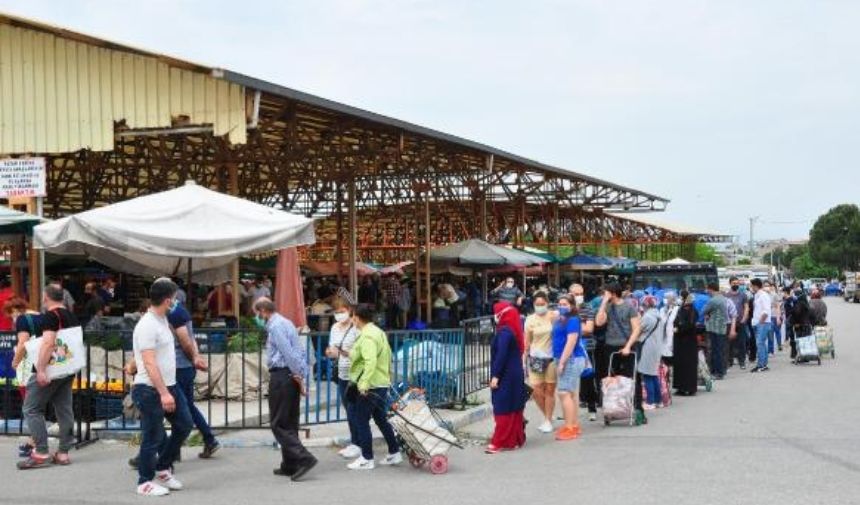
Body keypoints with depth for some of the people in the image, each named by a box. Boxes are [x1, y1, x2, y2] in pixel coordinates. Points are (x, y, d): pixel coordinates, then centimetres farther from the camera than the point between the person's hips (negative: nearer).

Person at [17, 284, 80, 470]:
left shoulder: (50, 316, -14)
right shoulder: (72, 317, 13)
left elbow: (48, 342, -25)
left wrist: (41, 369, -28)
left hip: (51, 370, -8)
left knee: (32, 409, -1)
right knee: (64, 410, 9)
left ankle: (41, 454, -6)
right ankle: (63, 453, 9)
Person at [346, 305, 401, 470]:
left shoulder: (367, 336, -18)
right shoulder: (379, 332, 14)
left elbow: (370, 362, -30)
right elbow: (388, 356, 21)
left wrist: (364, 384, -33)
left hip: (369, 386, -10)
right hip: (382, 383, 10)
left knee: (362, 421, -2)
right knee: (381, 419, 18)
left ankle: (367, 459, 2)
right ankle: (394, 453, 22)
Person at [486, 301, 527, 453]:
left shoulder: (504, 332, -17)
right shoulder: (513, 330, 12)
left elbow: (501, 355, -22)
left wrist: (495, 376, -21)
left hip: (506, 377, -9)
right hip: (516, 374, 9)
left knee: (503, 410, -7)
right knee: (514, 409, 13)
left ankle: (499, 442, -5)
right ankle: (516, 439, 19)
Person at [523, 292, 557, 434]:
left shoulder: (555, 316, -4)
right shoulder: (530, 320, 0)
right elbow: (527, 342, 5)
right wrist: (526, 358, 4)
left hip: (552, 357, -2)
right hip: (536, 358, 2)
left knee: (550, 390, 3)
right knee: (537, 391, 0)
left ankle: (548, 421, 14)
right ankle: (547, 417, 22)